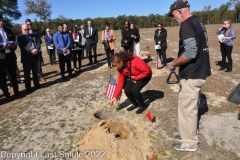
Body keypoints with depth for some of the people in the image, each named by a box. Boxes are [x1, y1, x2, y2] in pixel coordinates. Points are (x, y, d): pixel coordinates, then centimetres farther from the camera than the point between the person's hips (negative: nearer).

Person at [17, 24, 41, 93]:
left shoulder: (33, 36, 15)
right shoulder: (20, 37, 2)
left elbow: (37, 43, 3)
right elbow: (22, 46, -12)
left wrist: (36, 49, -16)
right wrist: (31, 51, -22)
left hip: (34, 56, 4)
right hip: (26, 57, -4)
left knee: (35, 72, 14)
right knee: (27, 73, 3)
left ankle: (37, 85, 25)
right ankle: (28, 87, 12)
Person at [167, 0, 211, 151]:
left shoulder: (187, 25, -17)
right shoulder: (198, 22, 14)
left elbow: (190, 53, -28)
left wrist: (174, 63, -13)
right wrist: (178, 62, 13)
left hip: (191, 75, -10)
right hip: (199, 72, 10)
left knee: (187, 109, 4)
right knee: (191, 107, 21)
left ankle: (190, 143, 20)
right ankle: (189, 134, 38)